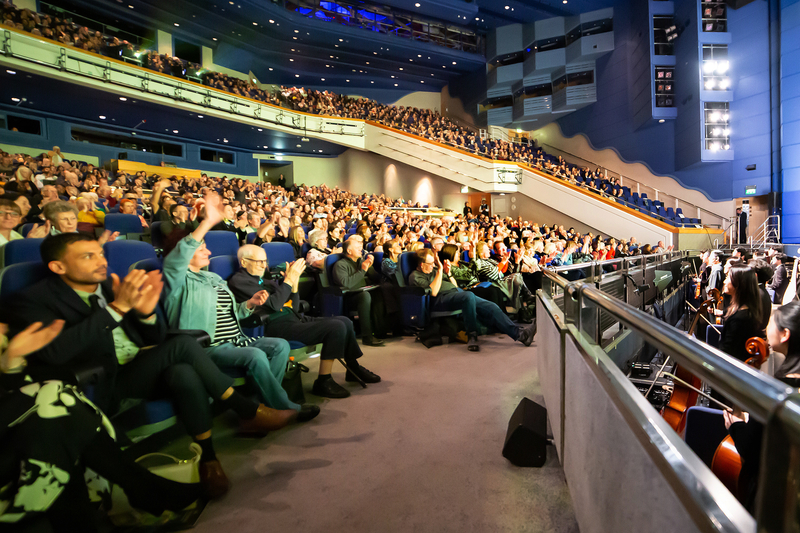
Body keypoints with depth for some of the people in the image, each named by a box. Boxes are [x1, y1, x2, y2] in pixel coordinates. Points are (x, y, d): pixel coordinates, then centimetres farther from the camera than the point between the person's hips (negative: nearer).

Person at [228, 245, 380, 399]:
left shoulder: (263, 280, 21)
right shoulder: (238, 281, -5)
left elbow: (294, 307, 18)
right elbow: (274, 304, -17)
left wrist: (294, 281, 5)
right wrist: (289, 279, -11)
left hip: (294, 318, 9)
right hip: (277, 327, -9)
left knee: (345, 321, 4)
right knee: (336, 327, -21)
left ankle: (354, 368, 20)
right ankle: (323, 383, -11)